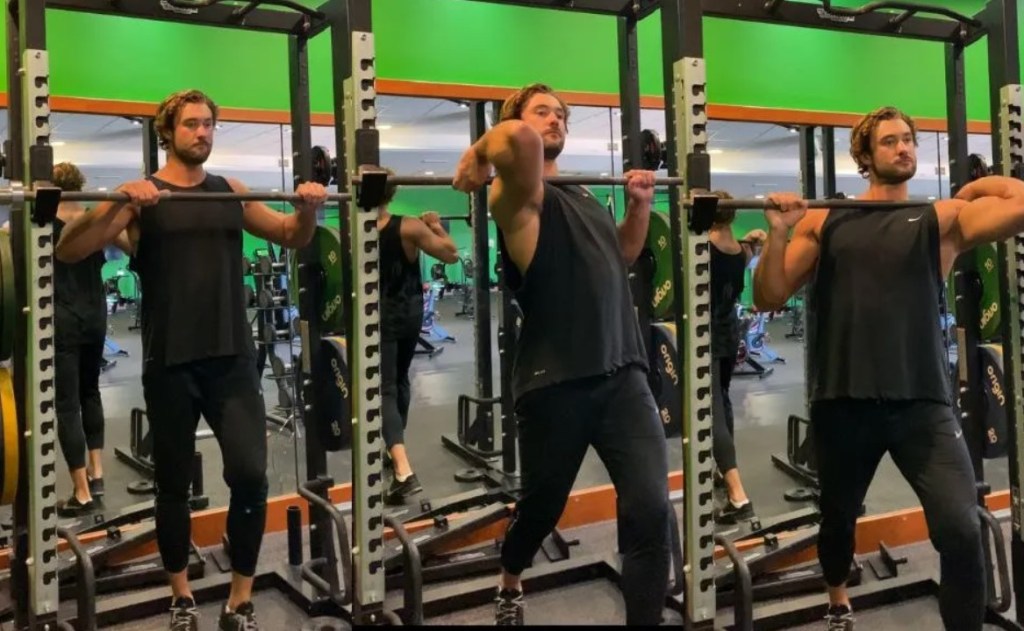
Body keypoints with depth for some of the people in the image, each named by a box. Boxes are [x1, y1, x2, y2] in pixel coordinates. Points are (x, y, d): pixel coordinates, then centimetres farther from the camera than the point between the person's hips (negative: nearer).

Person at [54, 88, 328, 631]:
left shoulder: (231, 191, 10)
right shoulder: (142, 195, -2)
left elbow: (293, 237, 18)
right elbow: (70, 250, -12)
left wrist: (308, 208, -4)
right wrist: (119, 204, -28)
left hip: (232, 356, 2)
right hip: (170, 362, -2)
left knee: (250, 474, -8)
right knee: (173, 484, 10)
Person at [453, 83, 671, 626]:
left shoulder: (585, 198, 20)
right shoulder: (521, 195, -4)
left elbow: (621, 256, 36)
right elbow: (518, 138, -28)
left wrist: (639, 204, 25)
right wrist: (476, 158, -12)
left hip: (622, 373, 5)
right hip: (555, 382, -5)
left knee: (651, 512, -9)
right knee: (541, 505, 16)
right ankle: (509, 585, 47)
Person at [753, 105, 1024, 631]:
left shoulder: (941, 218, 4)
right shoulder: (824, 220, 6)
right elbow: (768, 298, 1)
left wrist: (974, 189, 4)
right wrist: (778, 232, -12)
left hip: (921, 400, -1)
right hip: (842, 400, 1)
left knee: (962, 531, -17)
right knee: (838, 517, 21)